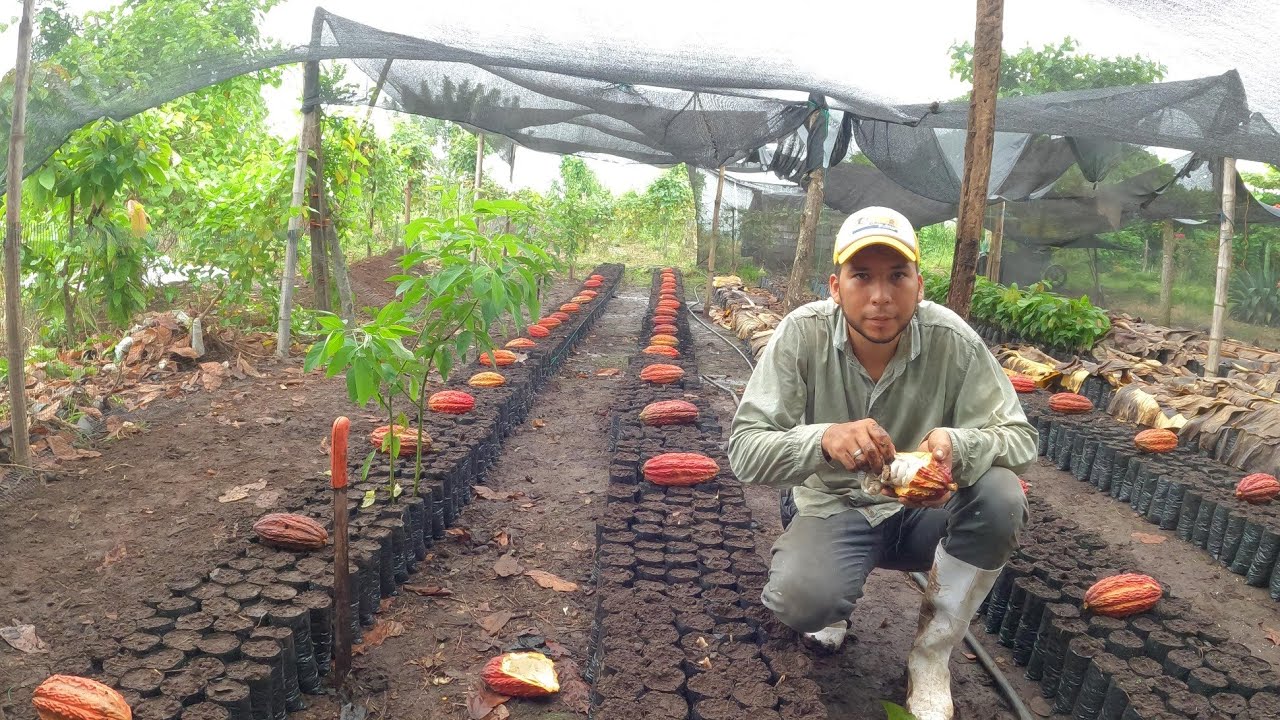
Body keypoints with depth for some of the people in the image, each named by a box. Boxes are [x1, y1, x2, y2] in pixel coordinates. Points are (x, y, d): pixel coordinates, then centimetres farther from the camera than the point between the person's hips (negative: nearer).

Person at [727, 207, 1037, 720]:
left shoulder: (952, 340, -17)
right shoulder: (802, 335, -20)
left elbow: (1021, 440, -16)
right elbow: (744, 449, -23)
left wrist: (958, 444, -41)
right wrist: (823, 439, -46)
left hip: (924, 510, 2)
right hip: (834, 507, -2)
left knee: (1000, 496, -29)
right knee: (801, 602, -31)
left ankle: (932, 657, -5)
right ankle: (829, 601, 11)